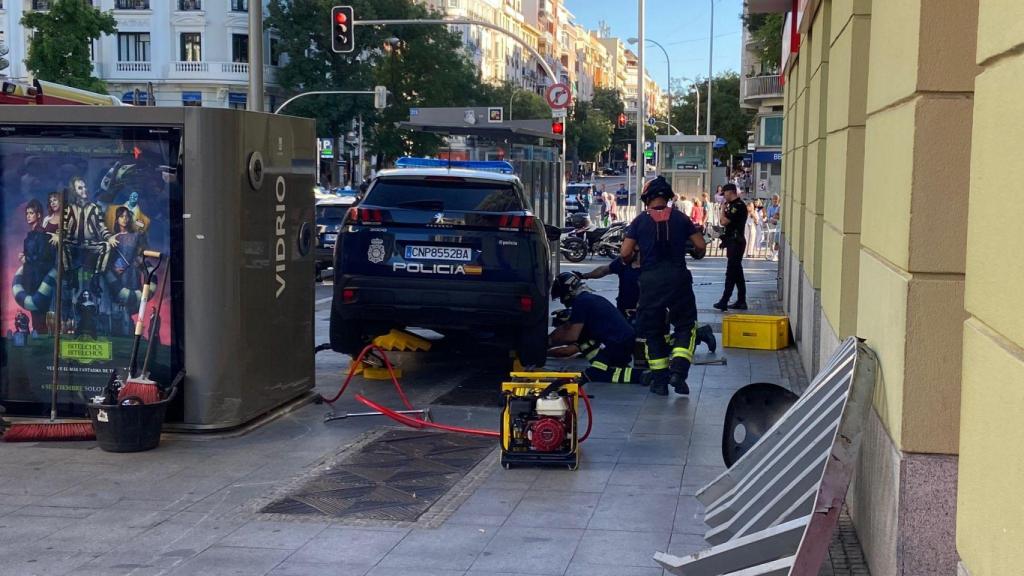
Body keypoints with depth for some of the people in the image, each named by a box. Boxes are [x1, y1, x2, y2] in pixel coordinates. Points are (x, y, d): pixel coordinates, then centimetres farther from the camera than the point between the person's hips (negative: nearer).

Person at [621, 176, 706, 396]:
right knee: (685, 325, 12)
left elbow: (625, 254, -3)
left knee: (653, 330, 11)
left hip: (650, 279, 0)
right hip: (678, 277, 0)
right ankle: (678, 371, -6)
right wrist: (695, 254, 25)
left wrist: (632, 258, 20)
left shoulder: (639, 221, 2)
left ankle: (659, 380, 11)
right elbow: (700, 246, 3)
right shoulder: (680, 218, 5)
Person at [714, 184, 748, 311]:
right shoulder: (733, 205, 15)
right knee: (737, 273, 13)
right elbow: (724, 221, 16)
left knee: (731, 273, -10)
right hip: (733, 242, 10)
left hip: (736, 242, -10)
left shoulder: (739, 206, -16)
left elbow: (724, 221, -18)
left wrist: (723, 208, -7)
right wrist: (726, 207, 8)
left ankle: (724, 302, -11)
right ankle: (741, 301, 17)